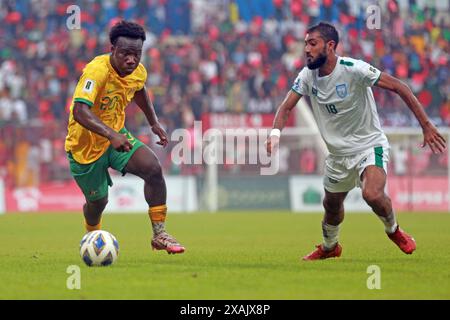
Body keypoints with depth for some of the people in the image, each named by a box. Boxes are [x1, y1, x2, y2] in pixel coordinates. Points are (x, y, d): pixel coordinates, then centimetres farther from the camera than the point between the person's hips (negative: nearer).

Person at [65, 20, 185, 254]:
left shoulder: (138, 72, -8)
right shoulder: (97, 71, -31)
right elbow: (79, 111, -45)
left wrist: (154, 123, 15)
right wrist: (110, 135, -57)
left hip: (116, 136, 5)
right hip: (86, 146, -5)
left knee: (153, 169, -19)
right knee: (98, 201, 9)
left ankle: (159, 235, -9)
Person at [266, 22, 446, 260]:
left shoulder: (353, 69, -23)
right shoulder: (307, 76, -6)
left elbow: (399, 87, -20)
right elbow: (286, 107, -2)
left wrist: (426, 126, -22)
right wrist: (275, 133, -25)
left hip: (370, 145, -6)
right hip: (338, 153, 6)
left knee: (372, 194, -30)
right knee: (331, 206, 17)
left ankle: (393, 230, 2)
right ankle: (329, 247, 49)